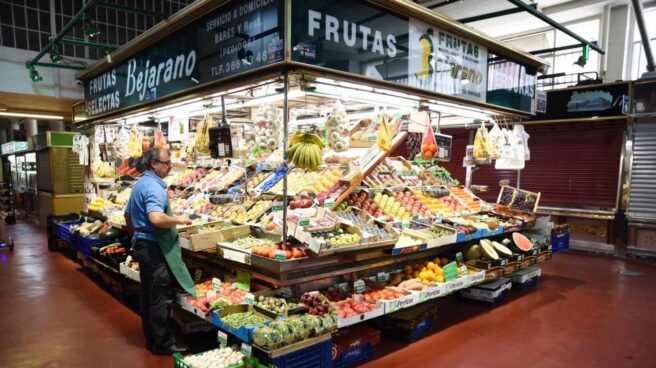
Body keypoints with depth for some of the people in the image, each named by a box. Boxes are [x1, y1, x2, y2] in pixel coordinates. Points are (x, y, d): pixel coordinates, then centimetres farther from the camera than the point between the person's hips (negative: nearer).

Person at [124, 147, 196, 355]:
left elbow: (128, 216, 24)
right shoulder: (154, 186, -20)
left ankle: (151, 339, 27)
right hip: (154, 247, -10)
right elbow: (156, 218, -36)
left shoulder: (140, 184, 13)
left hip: (142, 244, 10)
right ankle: (163, 343, 10)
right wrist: (179, 220, -21)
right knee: (162, 297, -1)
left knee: (147, 295, 16)